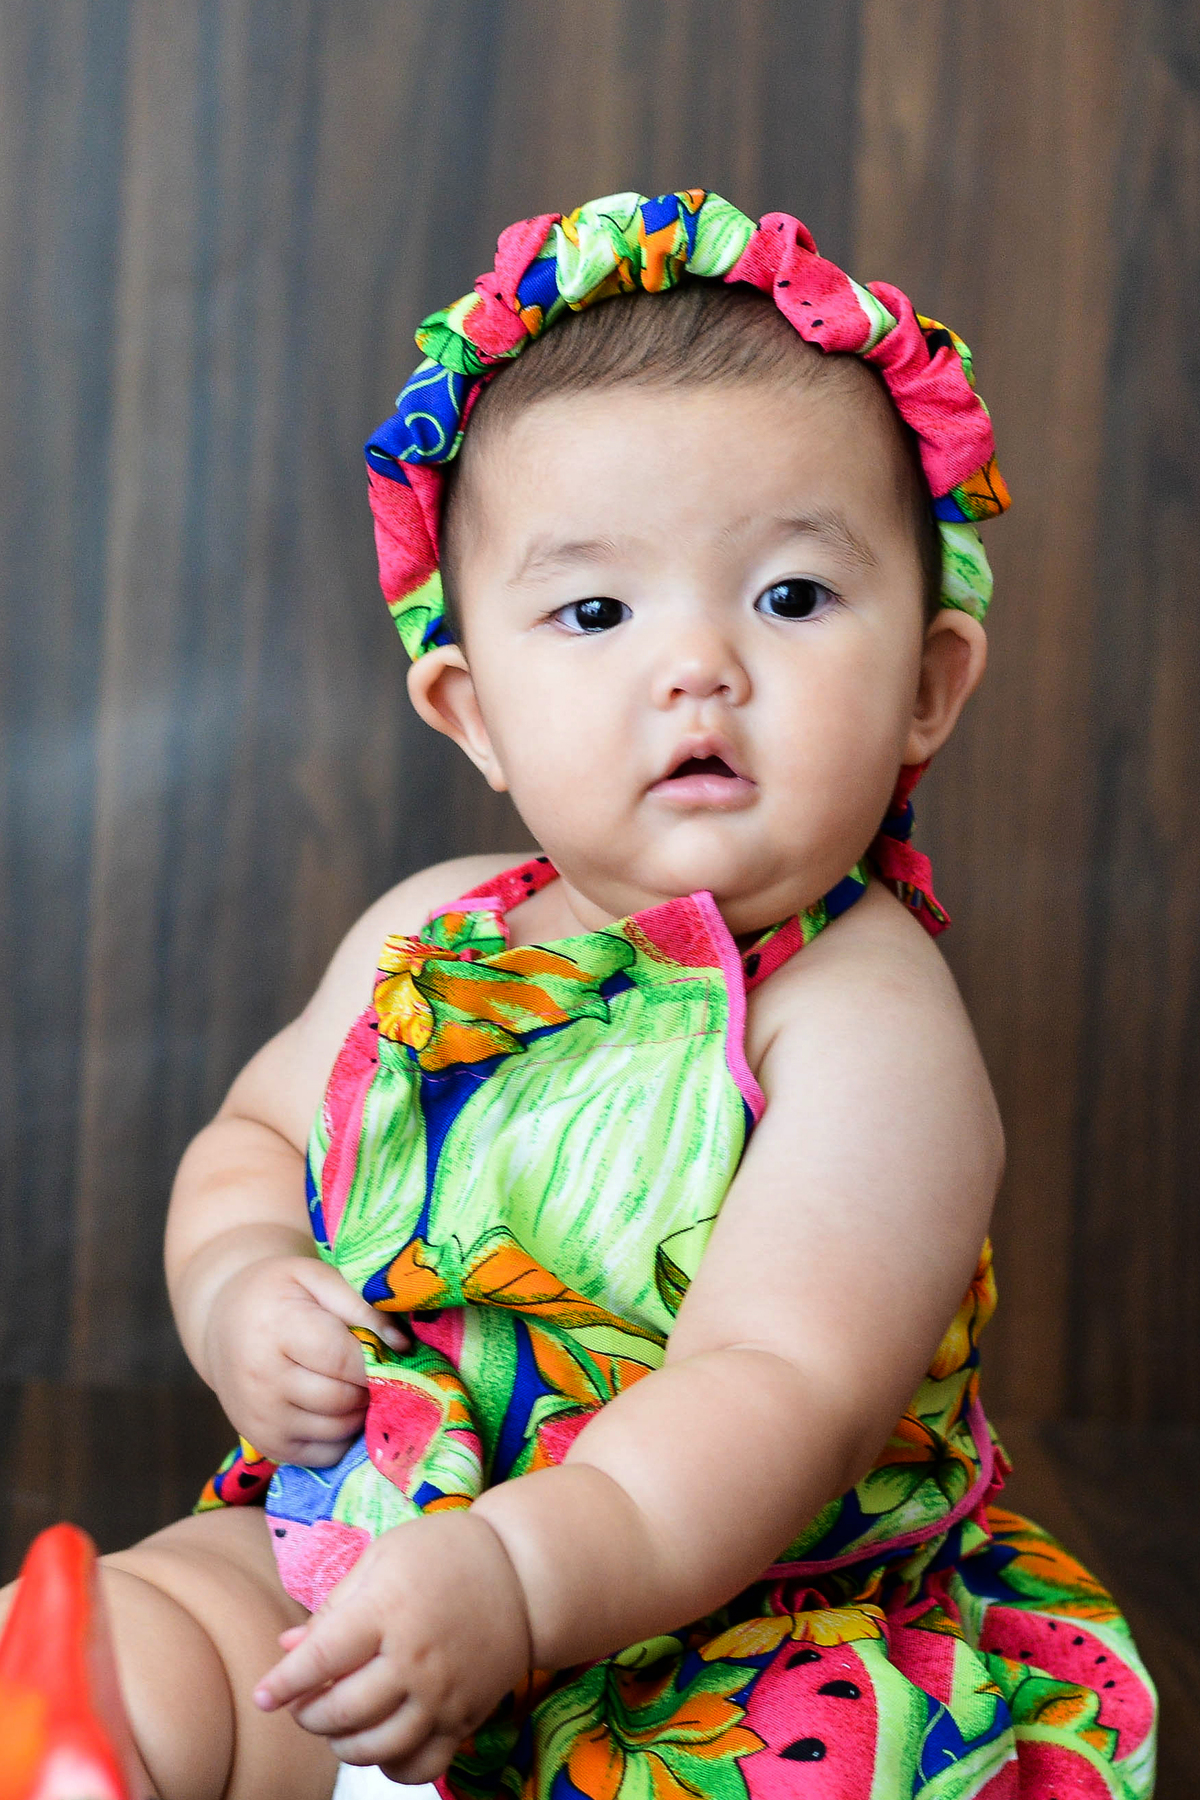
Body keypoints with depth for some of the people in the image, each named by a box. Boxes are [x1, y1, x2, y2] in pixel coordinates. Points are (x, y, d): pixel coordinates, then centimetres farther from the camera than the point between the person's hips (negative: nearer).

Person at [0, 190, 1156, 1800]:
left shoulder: (869, 1023, -17)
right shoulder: (427, 940, 4)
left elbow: (780, 1392, -28)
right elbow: (255, 1137, 20)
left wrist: (514, 1578, -43)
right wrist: (236, 1295, -3)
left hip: (735, 1633, -4)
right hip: (353, 1559, 5)